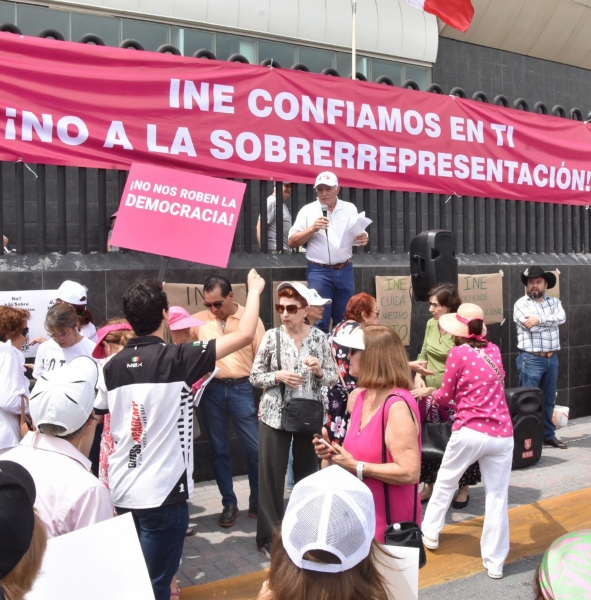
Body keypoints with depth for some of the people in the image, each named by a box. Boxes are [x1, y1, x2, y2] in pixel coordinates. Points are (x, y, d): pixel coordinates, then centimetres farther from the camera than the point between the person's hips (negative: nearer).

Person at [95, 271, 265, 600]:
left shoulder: (113, 365, 0)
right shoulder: (176, 358, -15)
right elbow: (245, 335, -15)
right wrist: (255, 290, 1)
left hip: (122, 492, 6)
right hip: (162, 493, -6)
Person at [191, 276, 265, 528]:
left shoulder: (250, 318, -1)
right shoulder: (199, 320, 5)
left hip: (241, 388, -2)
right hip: (211, 390, 2)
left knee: (255, 448, 3)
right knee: (219, 450, 11)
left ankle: (257, 502, 23)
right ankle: (229, 504, 25)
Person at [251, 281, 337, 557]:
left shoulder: (319, 337, -2)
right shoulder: (271, 336, -6)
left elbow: (333, 377, 4)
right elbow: (255, 377, -1)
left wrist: (319, 371, -17)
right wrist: (278, 376, -18)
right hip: (275, 416, -1)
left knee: (308, 474, 13)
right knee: (272, 476, 4)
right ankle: (269, 536, 20)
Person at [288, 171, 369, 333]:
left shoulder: (350, 208, 8)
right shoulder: (308, 210, 2)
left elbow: (360, 236, 12)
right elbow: (292, 242, 0)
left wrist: (363, 239, -11)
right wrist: (312, 229, -14)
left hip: (345, 270, 3)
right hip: (319, 271, -2)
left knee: (344, 320, 9)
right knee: (320, 320, -1)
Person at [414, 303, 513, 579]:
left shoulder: (458, 353, -6)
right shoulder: (494, 350, 9)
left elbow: (445, 397, 1)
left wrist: (428, 391, 20)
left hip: (470, 432, -4)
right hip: (502, 434, 4)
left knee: (445, 482, 18)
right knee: (497, 497, 8)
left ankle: (430, 533, 33)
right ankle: (495, 562, 12)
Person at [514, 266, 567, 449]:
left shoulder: (554, 302, 9)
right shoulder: (521, 304, -4)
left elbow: (562, 318, -11)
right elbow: (531, 326, -19)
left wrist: (540, 319, -19)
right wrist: (551, 320, -9)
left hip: (552, 359, 5)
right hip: (531, 359, -5)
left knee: (549, 400, 15)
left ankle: (549, 434, 27)